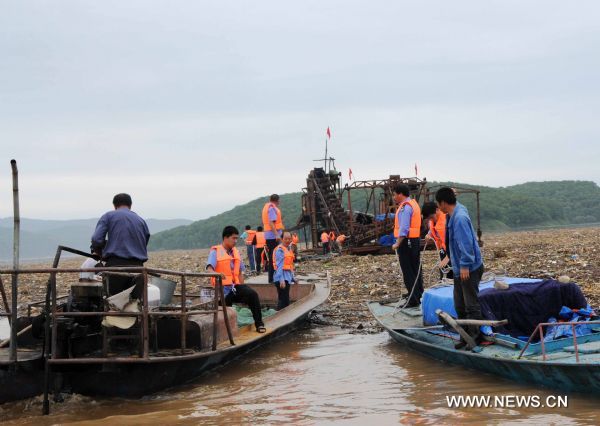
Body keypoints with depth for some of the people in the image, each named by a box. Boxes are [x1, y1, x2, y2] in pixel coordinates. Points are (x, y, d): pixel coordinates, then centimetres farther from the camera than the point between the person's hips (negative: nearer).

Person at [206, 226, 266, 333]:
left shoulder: (236, 252, 16)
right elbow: (209, 269, -20)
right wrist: (217, 274, -43)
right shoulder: (215, 252, -3)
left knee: (252, 294, -20)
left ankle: (259, 324, -17)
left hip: (235, 286, 4)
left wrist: (242, 290, 9)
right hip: (223, 288, -4)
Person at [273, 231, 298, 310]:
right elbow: (279, 266, -18)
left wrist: (293, 277, 24)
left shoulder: (289, 249, 15)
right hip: (282, 277, -10)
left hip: (287, 277, 10)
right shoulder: (280, 250, -13)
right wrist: (282, 280, -23)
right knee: (284, 300, -11)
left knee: (285, 300, 13)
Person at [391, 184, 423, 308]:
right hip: (416, 239, 10)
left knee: (408, 271, -6)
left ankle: (413, 300, -5)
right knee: (416, 269, 17)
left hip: (406, 241, -10)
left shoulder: (405, 207, -17)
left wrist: (397, 244, -23)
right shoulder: (413, 203, 15)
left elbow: (404, 228, -24)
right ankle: (419, 296, 26)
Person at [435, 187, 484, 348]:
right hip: (460, 269, 11)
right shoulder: (453, 215, 9)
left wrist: (465, 265, -24)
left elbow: (466, 244, -25)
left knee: (471, 305, -3)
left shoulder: (460, 218, -22)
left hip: (469, 269, -11)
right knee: (460, 305, 15)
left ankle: (474, 337, 3)